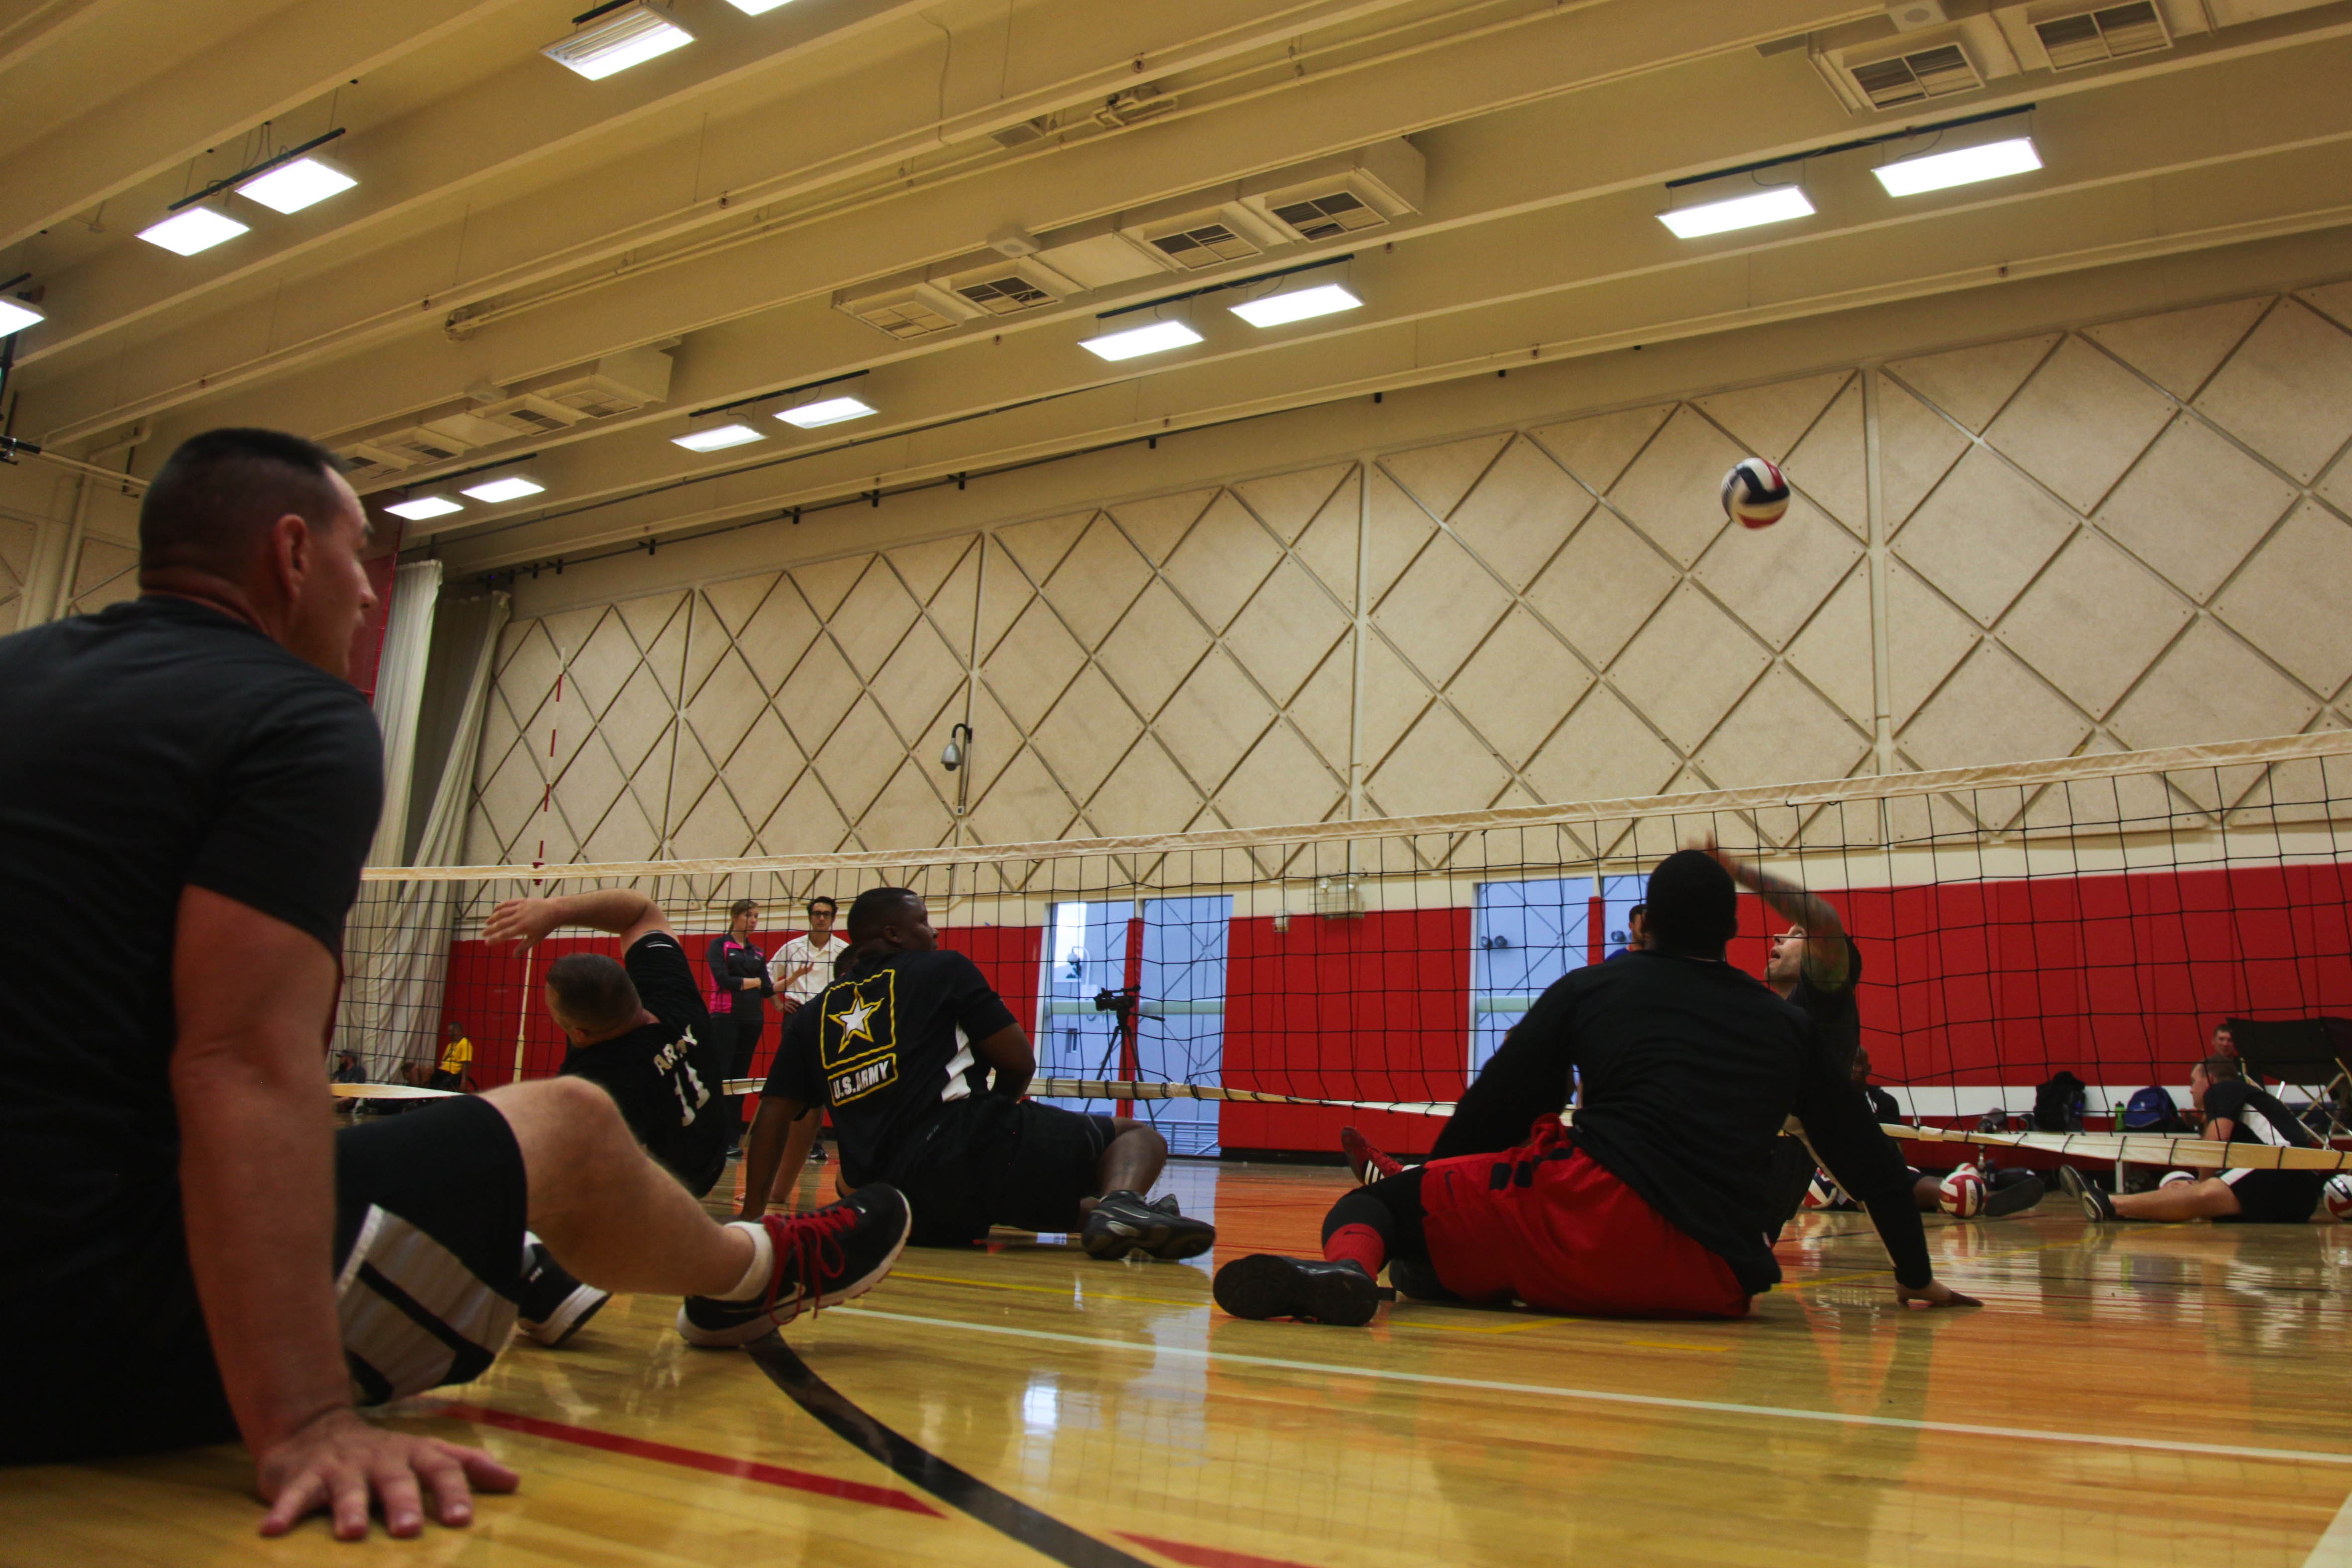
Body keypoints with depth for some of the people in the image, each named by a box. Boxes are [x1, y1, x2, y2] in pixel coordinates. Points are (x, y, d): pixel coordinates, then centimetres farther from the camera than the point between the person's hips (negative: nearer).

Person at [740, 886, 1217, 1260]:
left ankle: (1100, 1214, 15)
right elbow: (1020, 1063, 6)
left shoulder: (815, 1015, 21)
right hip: (976, 1149, -5)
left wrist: (752, 1216, 23)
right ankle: (1121, 1200, -30)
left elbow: (774, 1114, 16)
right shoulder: (942, 969, 9)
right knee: (1135, 1135, 5)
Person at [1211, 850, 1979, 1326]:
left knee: (1378, 1201, 2)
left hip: (1596, 1216, -4)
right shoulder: (1788, 1025, 23)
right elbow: (1874, 1162, 28)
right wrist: (1916, 1277, 42)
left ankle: (1346, 1266, -29)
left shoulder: (1591, 989, 16)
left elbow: (1488, 1114, 15)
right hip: (1715, 1289, 4)